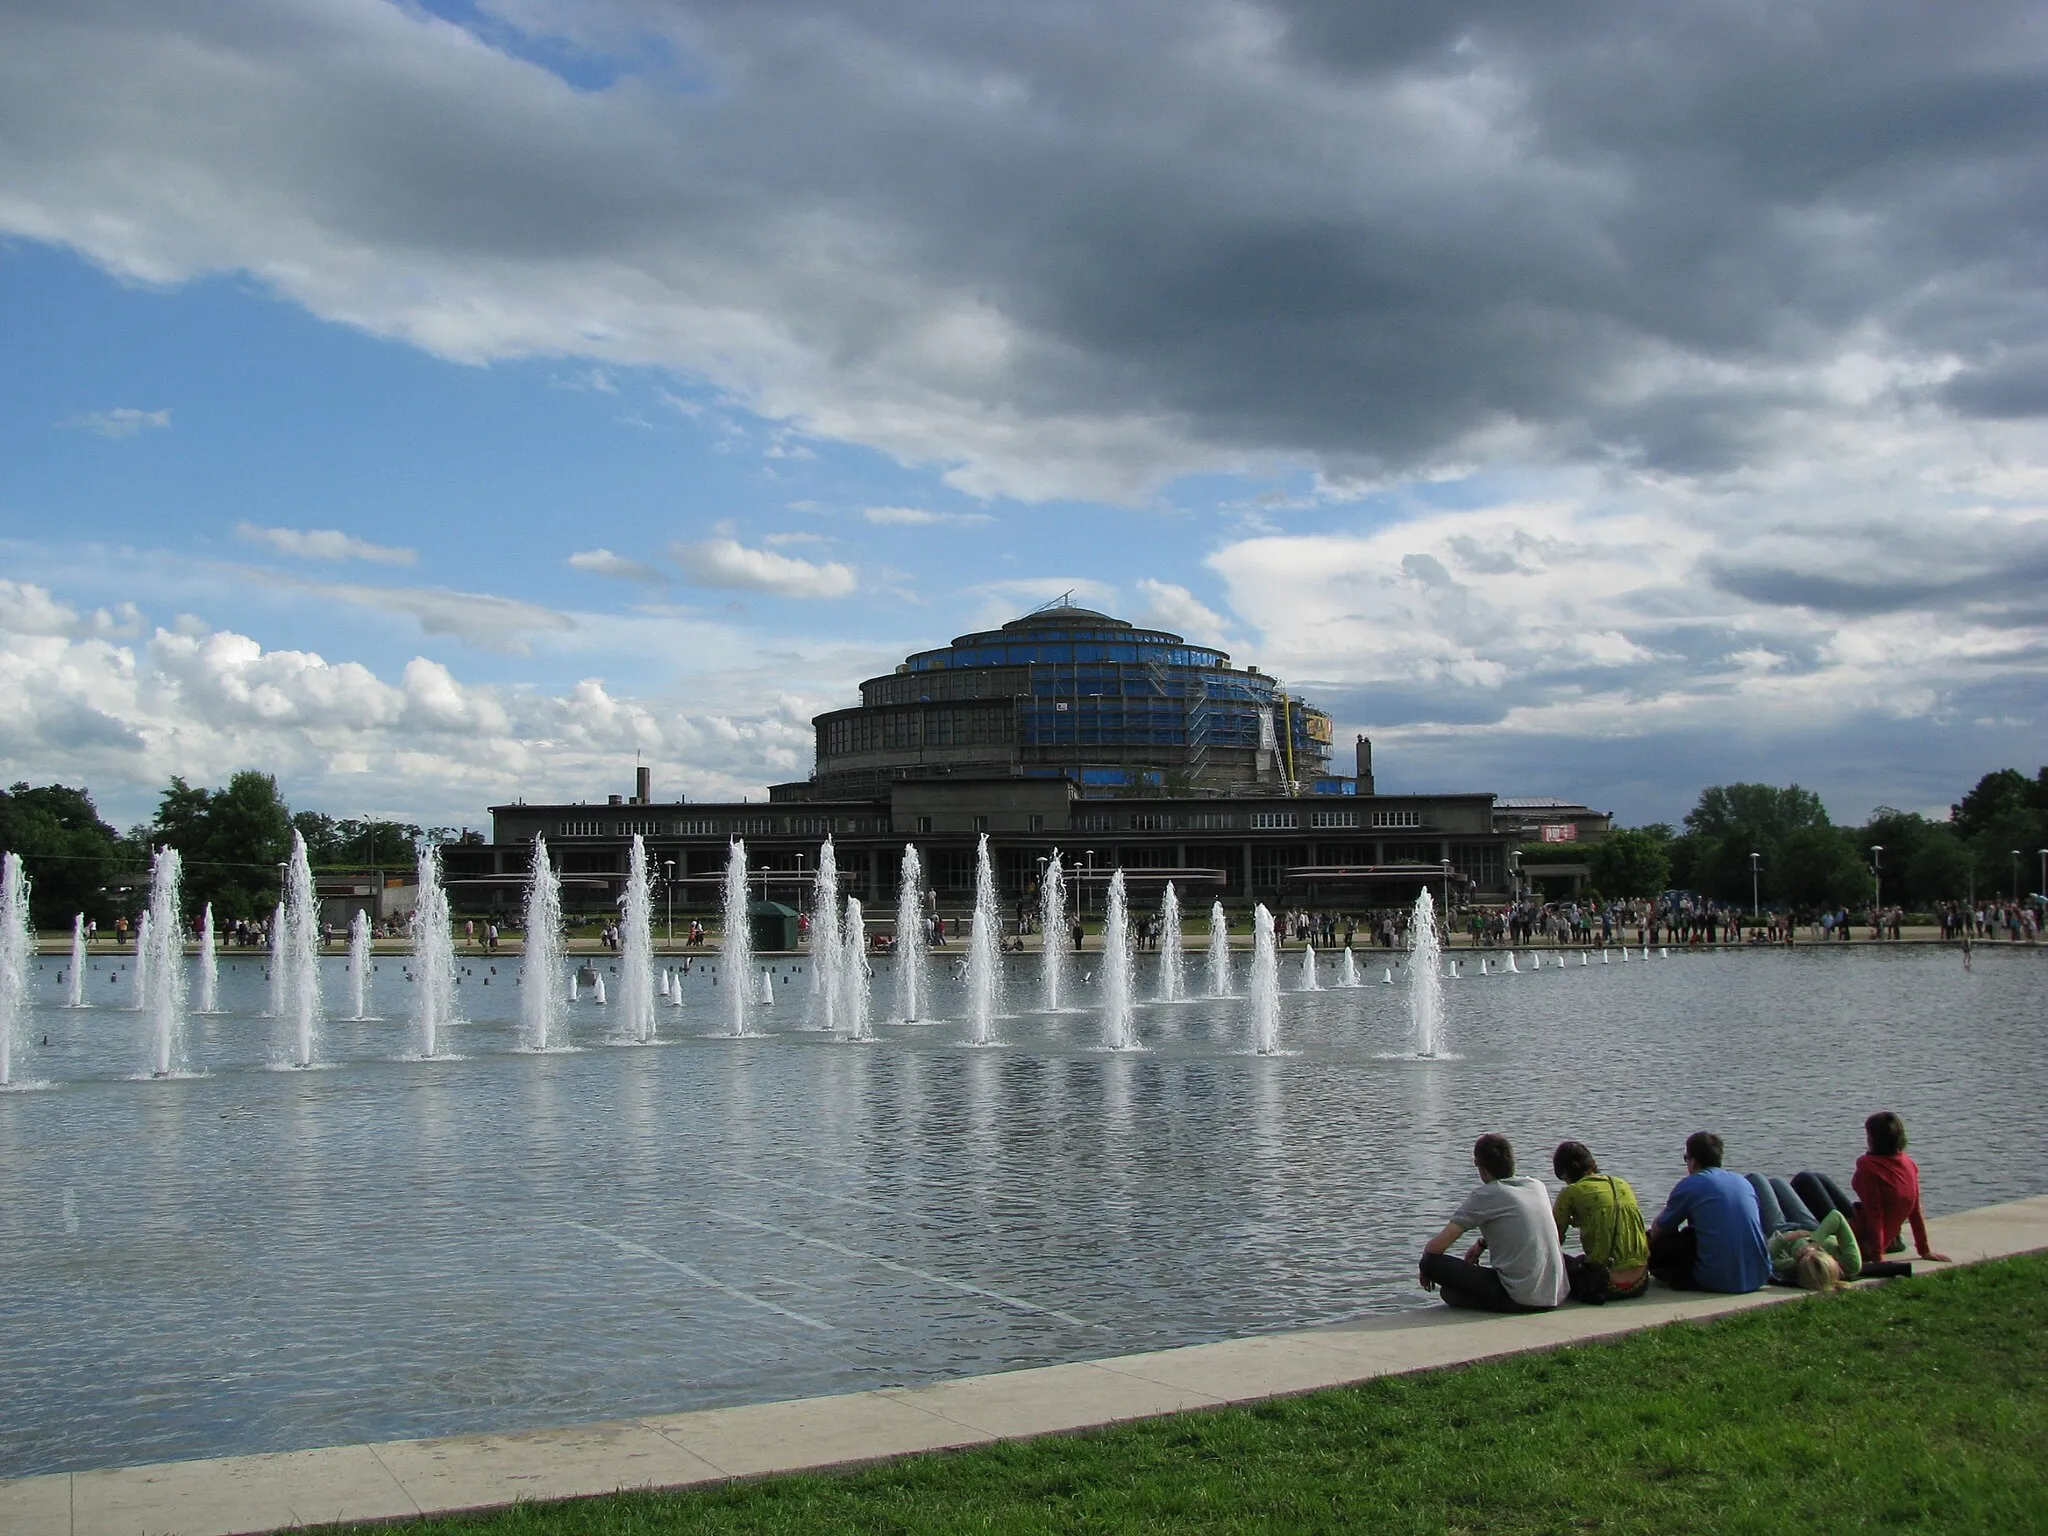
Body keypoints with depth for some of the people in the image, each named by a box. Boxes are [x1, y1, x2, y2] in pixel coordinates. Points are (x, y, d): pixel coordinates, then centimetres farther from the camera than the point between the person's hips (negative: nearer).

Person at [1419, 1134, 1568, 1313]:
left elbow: (1435, 1247, -9)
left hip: (1520, 1299, -6)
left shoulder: (1484, 1196, -7)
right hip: (1557, 1296, 6)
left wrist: (1427, 1269, 11)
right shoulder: (1537, 1186, 10)